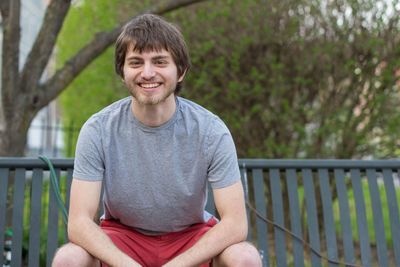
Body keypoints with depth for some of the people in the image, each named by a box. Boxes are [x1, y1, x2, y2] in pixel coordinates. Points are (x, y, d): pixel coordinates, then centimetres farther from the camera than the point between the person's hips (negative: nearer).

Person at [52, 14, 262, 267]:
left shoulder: (211, 131, -19)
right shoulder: (98, 131, -18)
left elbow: (235, 223, -20)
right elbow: (79, 222, -20)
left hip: (191, 237, 0)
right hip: (122, 236, 0)